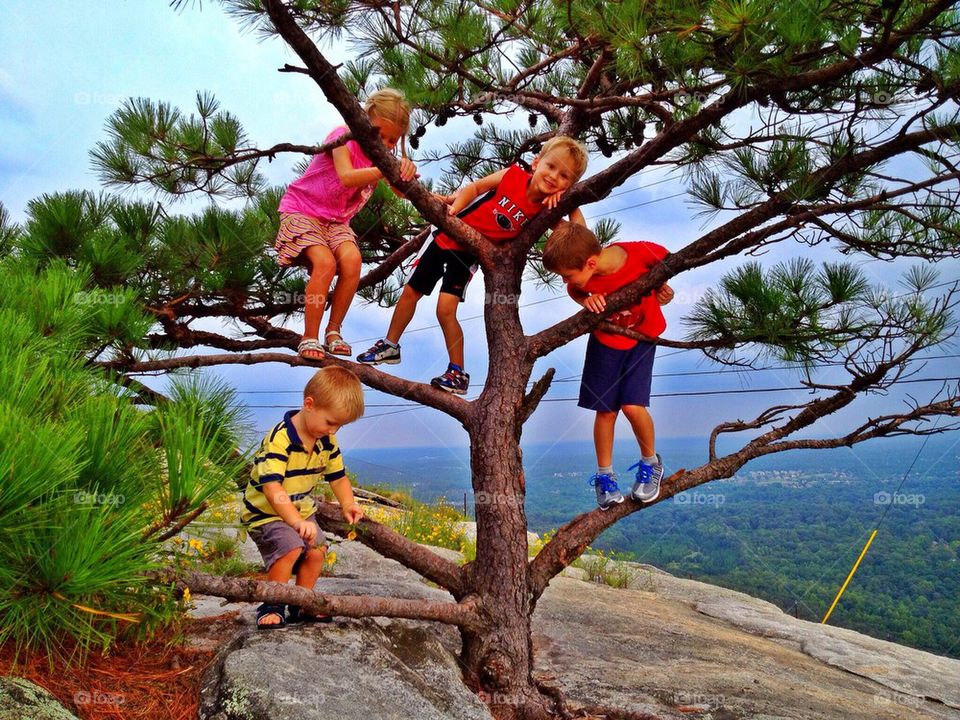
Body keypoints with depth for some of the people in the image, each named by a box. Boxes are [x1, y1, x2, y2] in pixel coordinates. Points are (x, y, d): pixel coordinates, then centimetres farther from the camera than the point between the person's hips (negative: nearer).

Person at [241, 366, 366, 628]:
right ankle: (272, 606, -8)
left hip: (301, 510, 7)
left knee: (316, 551, -5)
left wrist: (348, 505, -9)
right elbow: (272, 488, -35)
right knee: (290, 547, -27)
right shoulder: (280, 439, -29)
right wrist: (296, 521, -42)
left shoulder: (327, 442, -3)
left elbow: (338, 477, 9)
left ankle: (301, 605, 15)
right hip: (265, 511, -7)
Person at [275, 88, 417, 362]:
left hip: (336, 220, 5)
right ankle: (309, 339, -17)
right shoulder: (344, 136, -17)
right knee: (325, 262, -29)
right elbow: (346, 177, -37)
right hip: (302, 209, -5)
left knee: (352, 260, -24)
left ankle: (333, 331, -10)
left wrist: (407, 170, -38)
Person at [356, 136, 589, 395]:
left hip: (470, 254, -2)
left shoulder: (545, 208, -17)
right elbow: (475, 187, -8)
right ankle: (390, 347, 33)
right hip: (448, 236, 2)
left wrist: (566, 199, -23)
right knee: (411, 291, 12)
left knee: (446, 310, -16)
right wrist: (453, 210, -23)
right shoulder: (513, 175, -19)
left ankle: (458, 373, 0)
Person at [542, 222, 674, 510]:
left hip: (643, 335, -2)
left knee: (632, 405, -13)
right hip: (606, 338, 2)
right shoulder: (581, 273, -24)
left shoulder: (642, 252, -31)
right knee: (605, 408, 2)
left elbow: (666, 259, -7)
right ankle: (604, 475, 22)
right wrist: (587, 301, -19)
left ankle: (651, 463, 15)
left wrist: (662, 285, -18)